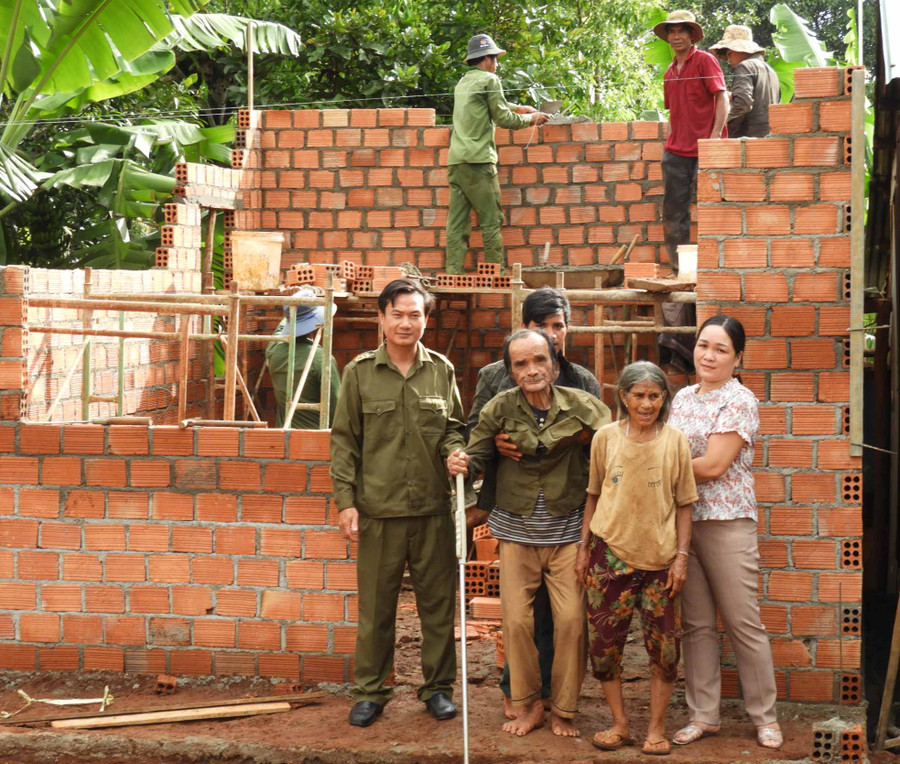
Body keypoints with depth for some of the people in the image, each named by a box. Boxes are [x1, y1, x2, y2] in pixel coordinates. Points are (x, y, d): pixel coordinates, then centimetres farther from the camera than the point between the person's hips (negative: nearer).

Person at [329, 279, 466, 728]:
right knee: (375, 606, 7)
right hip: (378, 510, -1)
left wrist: (455, 450, -9)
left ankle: (438, 687, 24)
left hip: (433, 509, 1)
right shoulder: (360, 372, 1)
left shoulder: (442, 371, 5)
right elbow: (344, 440, 3)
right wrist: (345, 500, -3)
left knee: (438, 602, 8)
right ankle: (370, 691, 21)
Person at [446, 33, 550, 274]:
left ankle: (454, 273, -3)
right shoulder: (489, 80, -2)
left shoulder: (463, 82, 22)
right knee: (491, 221, -3)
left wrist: (521, 108, 35)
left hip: (456, 161, 7)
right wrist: (530, 118, 13)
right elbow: (503, 117, -1)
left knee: (457, 223, 2)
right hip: (479, 161, -7)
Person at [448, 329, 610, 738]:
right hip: (516, 532, 1)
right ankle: (527, 704, 20)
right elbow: (477, 455, -1)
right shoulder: (500, 408, -5)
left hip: (567, 531, 0)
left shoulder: (581, 405, -7)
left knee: (571, 620, 0)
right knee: (516, 620, 1)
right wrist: (462, 464, -24)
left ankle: (563, 710, 17)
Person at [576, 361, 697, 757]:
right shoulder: (605, 438, 1)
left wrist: (682, 554, -3)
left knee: (664, 646, 3)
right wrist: (583, 546, 7)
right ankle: (620, 724, 19)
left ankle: (656, 728, 18)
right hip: (611, 553, 1)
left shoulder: (674, 441, -1)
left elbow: (683, 503, 3)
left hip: (659, 558, 0)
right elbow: (593, 496, 9)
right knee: (604, 642, 4)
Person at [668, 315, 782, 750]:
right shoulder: (683, 398, 12)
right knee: (696, 624, 10)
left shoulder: (740, 401, -9)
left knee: (743, 623, 1)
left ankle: (765, 716, 14)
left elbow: (713, 466, -16)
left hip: (727, 523, -6)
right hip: (681, 521, 6)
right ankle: (703, 715, 19)